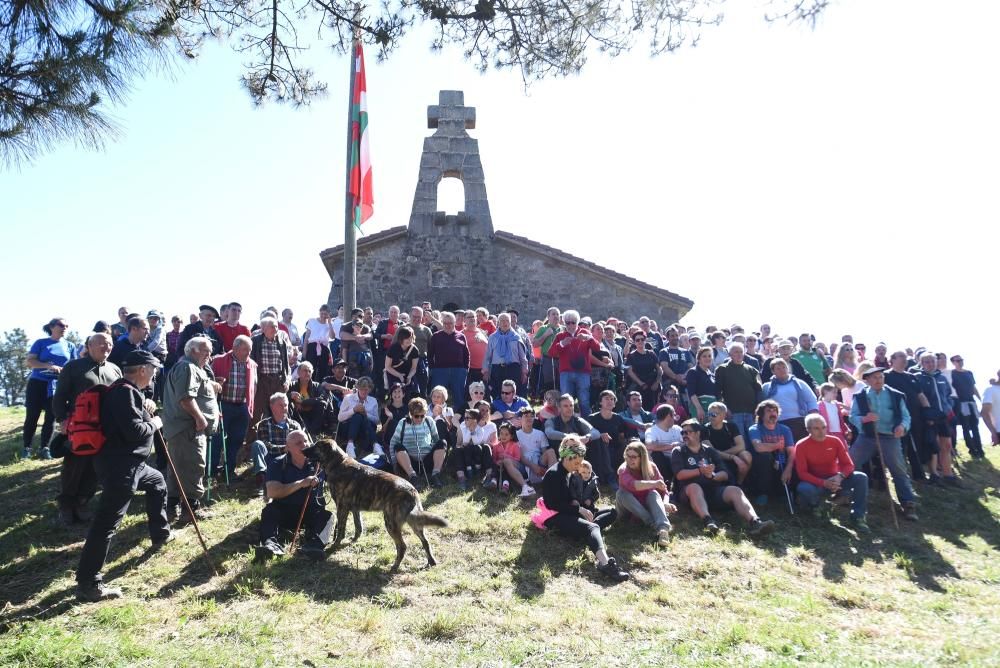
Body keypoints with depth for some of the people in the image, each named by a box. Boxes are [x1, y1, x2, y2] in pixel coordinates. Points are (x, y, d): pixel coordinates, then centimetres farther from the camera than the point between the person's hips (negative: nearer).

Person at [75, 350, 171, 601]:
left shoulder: (126, 390, 14)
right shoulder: (125, 392, -18)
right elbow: (134, 431, -24)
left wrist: (145, 409, 10)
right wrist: (154, 424, -6)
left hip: (130, 463, 11)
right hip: (120, 466, -11)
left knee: (157, 482, 33)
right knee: (107, 522, -11)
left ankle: (160, 535, 47)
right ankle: (87, 583, -10)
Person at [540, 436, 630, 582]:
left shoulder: (569, 473, 15)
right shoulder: (553, 474, -14)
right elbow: (554, 505, -18)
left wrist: (577, 505, 4)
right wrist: (579, 509, -16)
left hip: (567, 513, 10)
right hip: (555, 518, -10)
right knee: (591, 527, -35)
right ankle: (605, 563, -59)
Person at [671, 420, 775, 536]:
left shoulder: (710, 451, 20)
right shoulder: (678, 451, 12)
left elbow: (725, 475, 10)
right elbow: (679, 475, -5)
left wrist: (712, 475, -12)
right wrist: (700, 471, -19)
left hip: (713, 489, 3)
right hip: (689, 490, -3)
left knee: (735, 490, -25)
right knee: (694, 487, -37)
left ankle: (754, 522, -48)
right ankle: (708, 521, -60)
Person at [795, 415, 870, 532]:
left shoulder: (835, 441, -4)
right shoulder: (801, 446, -13)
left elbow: (848, 464, -6)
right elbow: (802, 473, -17)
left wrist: (840, 476, -29)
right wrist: (823, 483, -31)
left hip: (835, 480, 3)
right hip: (816, 483, -3)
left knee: (861, 478, -22)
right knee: (803, 488, -37)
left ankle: (858, 516, -13)